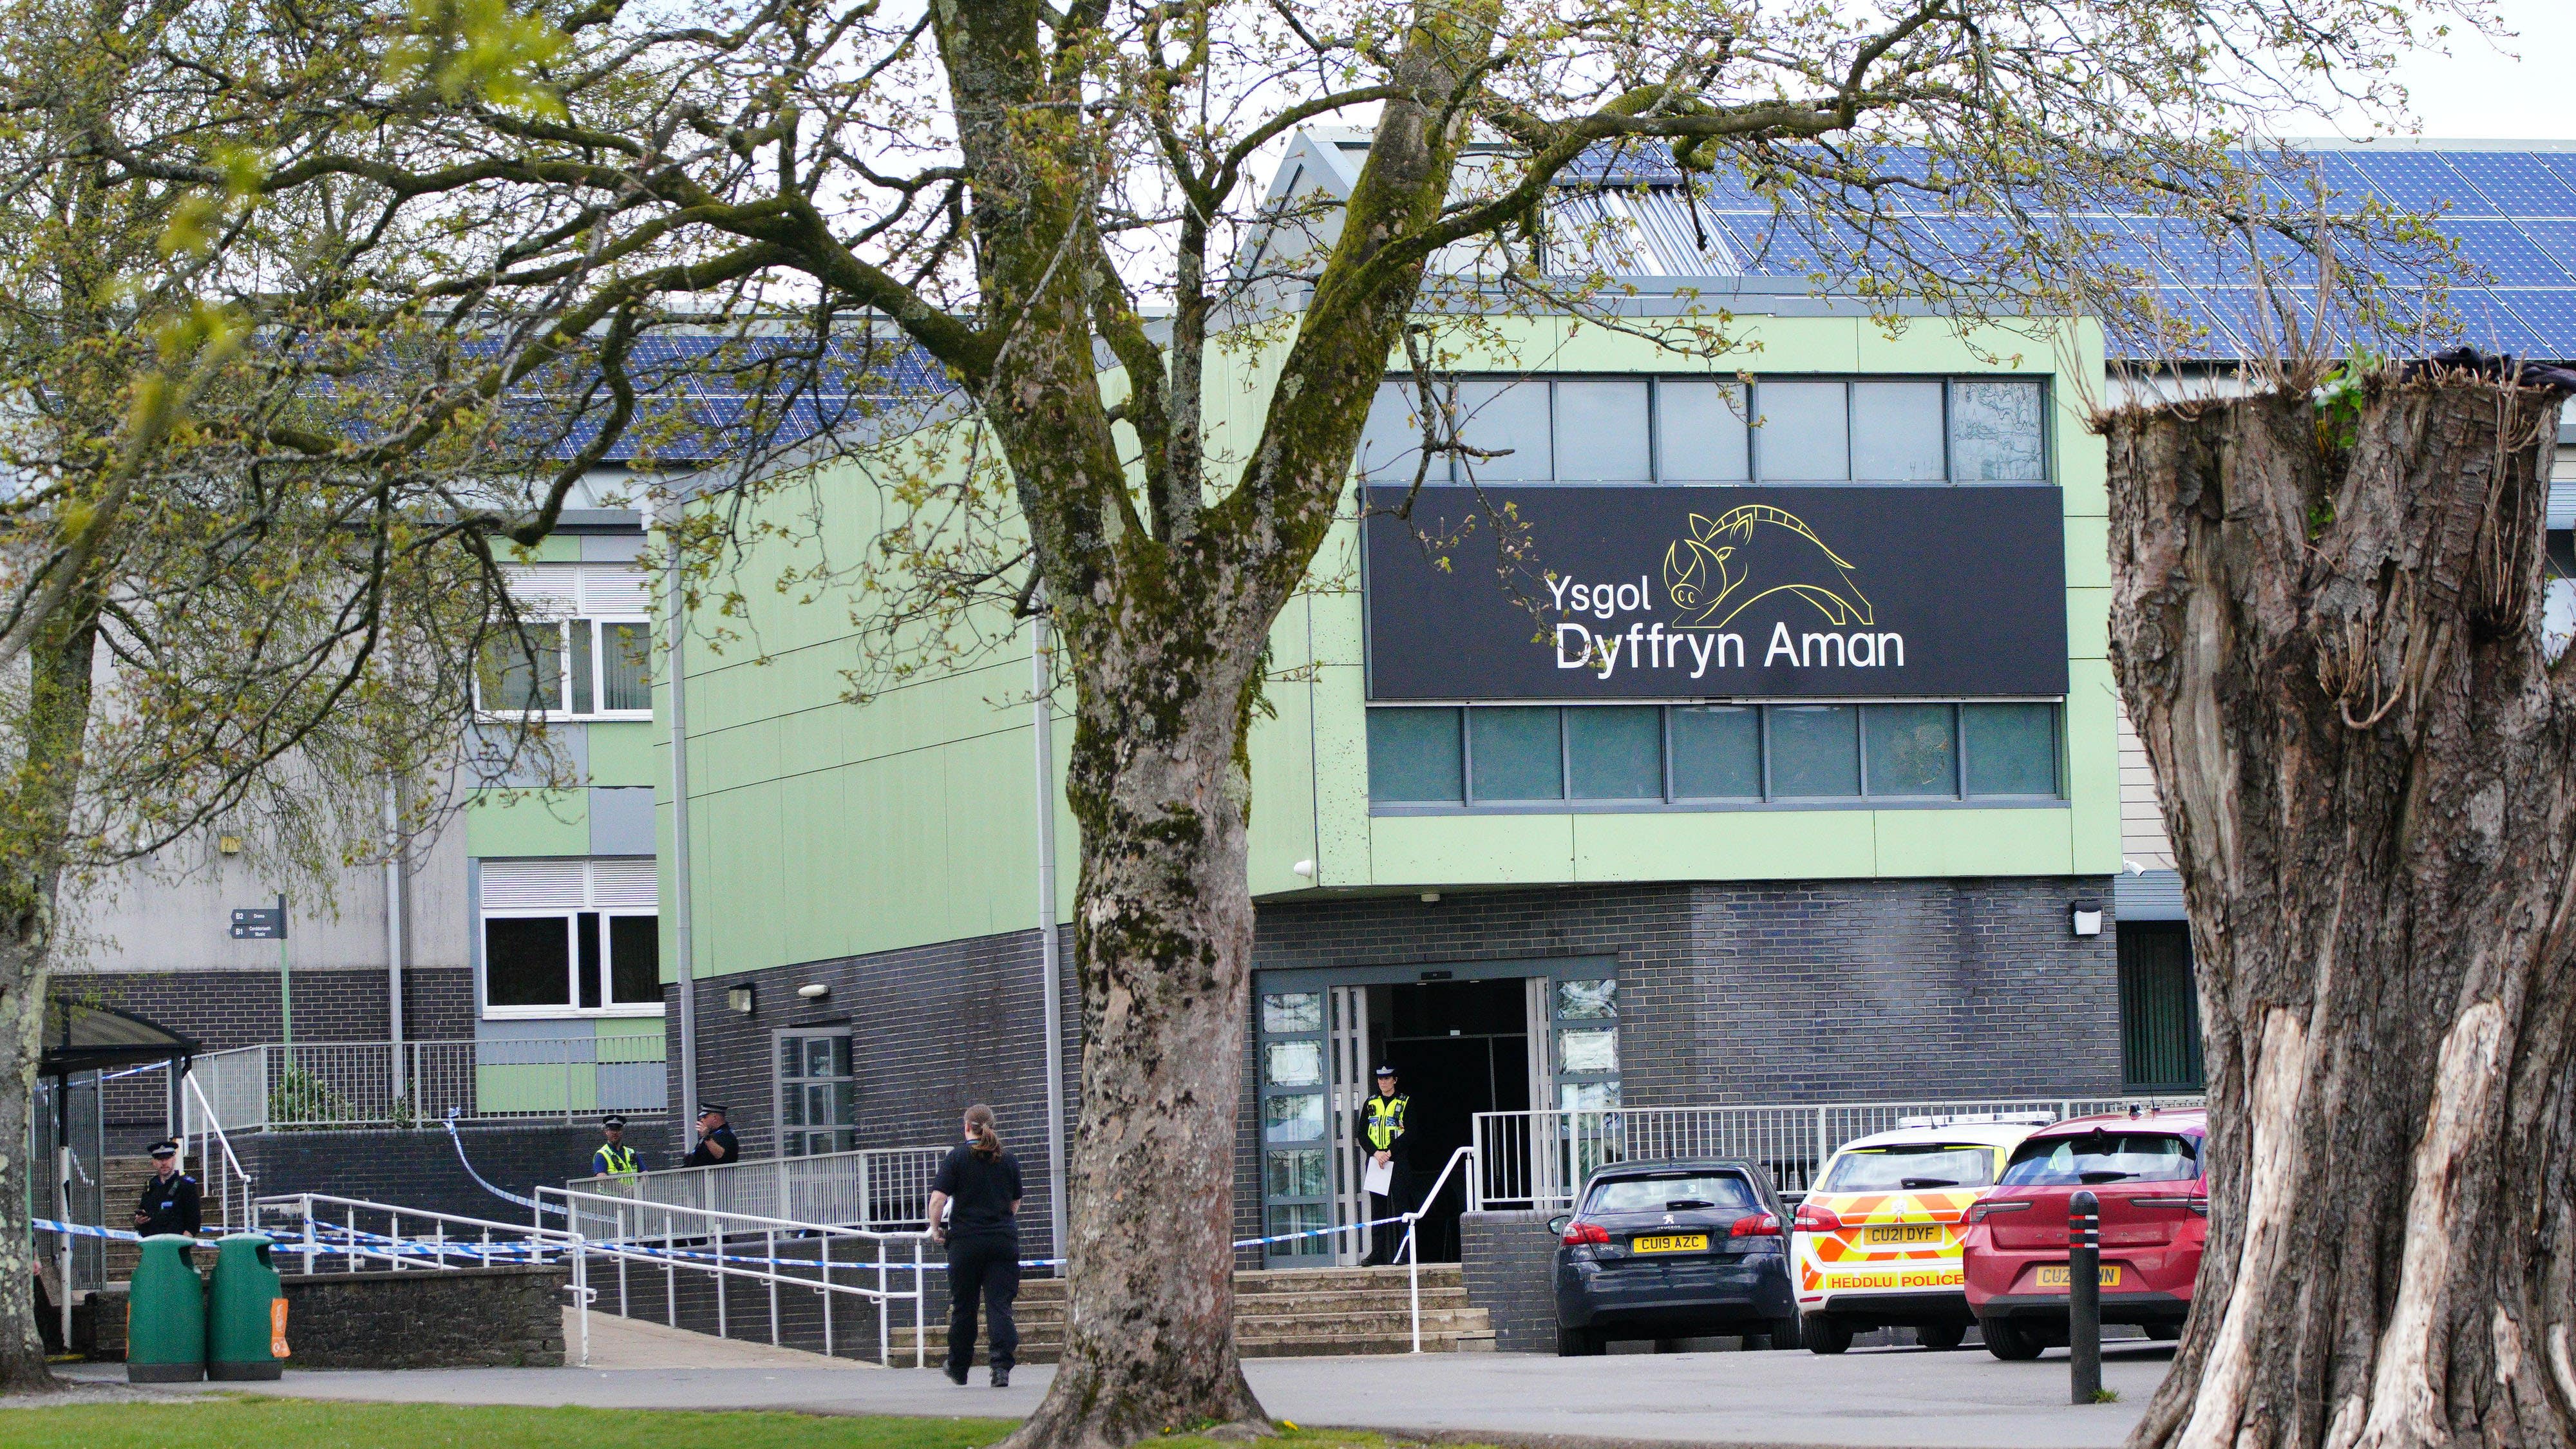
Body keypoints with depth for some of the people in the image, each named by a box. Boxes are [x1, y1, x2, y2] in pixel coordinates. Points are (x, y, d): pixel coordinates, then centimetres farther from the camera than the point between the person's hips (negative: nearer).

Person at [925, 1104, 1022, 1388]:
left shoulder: (956, 1157, -2)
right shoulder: (1009, 1160, 8)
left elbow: (938, 1198, -11)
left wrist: (935, 1228, 5)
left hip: (966, 1240, -2)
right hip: (1004, 1241, 2)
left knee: (963, 1306, 10)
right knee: (1000, 1305, -1)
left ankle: (958, 1370, 23)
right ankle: (1002, 1367, -16)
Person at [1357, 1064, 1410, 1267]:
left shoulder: (1405, 1103, 4)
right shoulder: (1370, 1104, 15)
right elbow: (1362, 1134, 9)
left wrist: (1390, 1152, -15)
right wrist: (1375, 1153, -8)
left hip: (1398, 1160, -4)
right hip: (1374, 1161, 4)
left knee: (1402, 1204, -7)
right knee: (1377, 1207, 4)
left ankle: (1406, 1253, -7)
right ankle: (1377, 1254, 6)